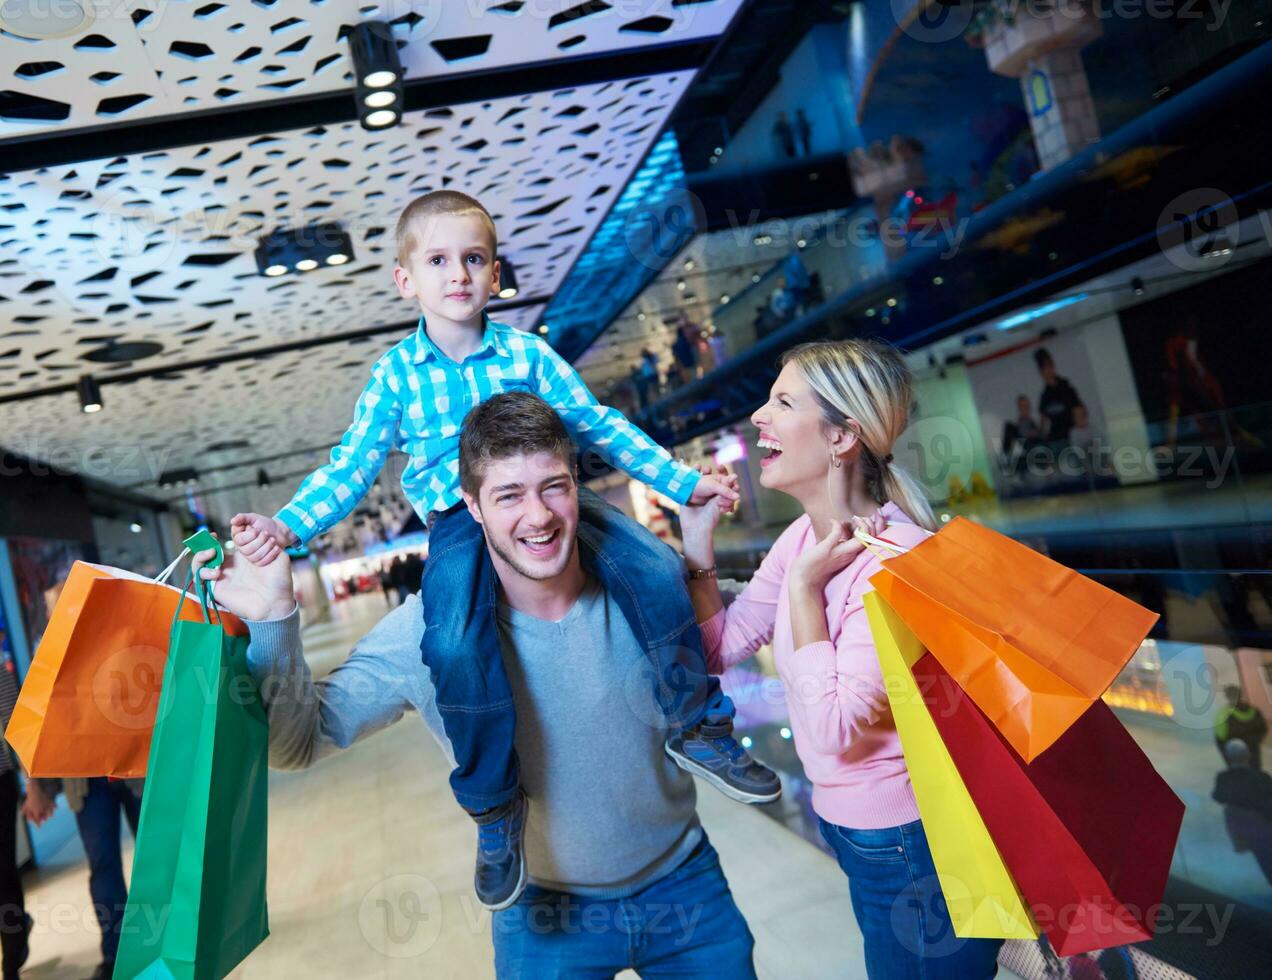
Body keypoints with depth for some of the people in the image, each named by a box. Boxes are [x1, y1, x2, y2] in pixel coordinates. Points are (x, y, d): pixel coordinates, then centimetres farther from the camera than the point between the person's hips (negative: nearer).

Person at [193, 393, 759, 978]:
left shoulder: (647, 576, -18)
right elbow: (298, 744, -16)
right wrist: (273, 621, -32)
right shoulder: (429, 632, -22)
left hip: (684, 883, 2)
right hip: (545, 911, -1)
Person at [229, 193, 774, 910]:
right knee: (455, 645, -30)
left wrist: (681, 480, 6)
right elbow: (351, 469, 5)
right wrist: (287, 525, -11)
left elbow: (600, 426, 9)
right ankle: (495, 804, -4)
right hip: (458, 524, -1)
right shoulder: (396, 375, 5)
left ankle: (701, 725, 6)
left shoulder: (526, 352, 5)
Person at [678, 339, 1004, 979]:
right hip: (848, 826, 8)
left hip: (911, 848, -8)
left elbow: (837, 730, -29)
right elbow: (721, 649, 2)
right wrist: (698, 549, -8)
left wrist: (805, 587, -25)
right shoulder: (806, 536, -2)